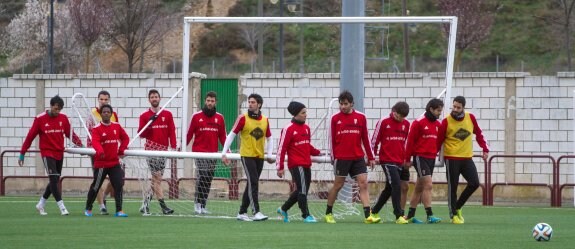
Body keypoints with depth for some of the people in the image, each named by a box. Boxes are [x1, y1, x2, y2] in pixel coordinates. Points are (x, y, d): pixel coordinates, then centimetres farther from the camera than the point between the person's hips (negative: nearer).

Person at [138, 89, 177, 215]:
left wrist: (173, 146, -5)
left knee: (157, 179, 3)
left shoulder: (167, 115, 11)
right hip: (151, 149, -3)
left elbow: (172, 131, 7)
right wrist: (149, 123, -12)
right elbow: (141, 134, 2)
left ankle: (145, 205, 12)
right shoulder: (144, 116, 6)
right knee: (157, 177, -10)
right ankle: (163, 205, -12)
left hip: (163, 150, 3)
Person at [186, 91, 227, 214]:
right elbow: (189, 134, 4)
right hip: (199, 152, -3)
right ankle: (198, 203, -12)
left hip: (213, 153, 3)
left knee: (208, 180, 3)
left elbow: (222, 136, 12)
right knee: (202, 174, -18)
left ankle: (202, 206, 8)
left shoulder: (219, 118, 11)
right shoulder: (196, 116, 4)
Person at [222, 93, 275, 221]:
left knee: (252, 185, 9)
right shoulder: (243, 118, -5)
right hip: (247, 155, -5)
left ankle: (242, 212, 17)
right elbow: (232, 135, -4)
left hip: (259, 157, 5)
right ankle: (256, 212, -17)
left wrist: (269, 154, 8)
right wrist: (224, 153, -8)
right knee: (253, 182, -14)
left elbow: (269, 138, 18)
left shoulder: (265, 120, 7)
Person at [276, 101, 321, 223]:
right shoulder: (288, 129, -9)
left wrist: (317, 153, 9)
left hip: (306, 164, 8)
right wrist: (280, 167, -11)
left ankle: (284, 209, 28)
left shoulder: (306, 128, 13)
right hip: (296, 165, -8)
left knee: (302, 191, 12)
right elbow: (281, 148, -9)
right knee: (302, 190, -10)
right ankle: (306, 215, -5)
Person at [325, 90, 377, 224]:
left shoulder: (361, 117, 5)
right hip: (342, 158, -2)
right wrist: (333, 157, 1)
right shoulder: (335, 118, 2)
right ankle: (328, 213, 19)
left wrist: (371, 157, 8)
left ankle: (368, 215, -12)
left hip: (358, 158, 2)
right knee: (338, 185, 4)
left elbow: (365, 138, 9)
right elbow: (332, 139, 5)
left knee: (363, 184, -7)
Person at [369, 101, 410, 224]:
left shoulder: (406, 124, 8)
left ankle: (374, 211, 27)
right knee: (396, 185, -16)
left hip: (400, 162, 6)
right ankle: (399, 215, -15)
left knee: (389, 188, 12)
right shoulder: (384, 122, -6)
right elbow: (375, 140, -1)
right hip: (387, 160, -6)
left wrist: (407, 159, 19)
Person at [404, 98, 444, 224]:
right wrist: (407, 159, -6)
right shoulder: (419, 123, -9)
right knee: (428, 185, -14)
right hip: (420, 157, -7)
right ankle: (429, 215, -15)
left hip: (431, 158, 7)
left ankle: (410, 215, 17)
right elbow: (410, 141, -7)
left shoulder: (438, 124, 10)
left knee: (419, 187, 11)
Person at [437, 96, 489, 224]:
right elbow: (439, 140, -5)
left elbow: (478, 134, 12)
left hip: (467, 158, 4)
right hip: (452, 159, -4)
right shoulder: (447, 121, -9)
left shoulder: (470, 118, 0)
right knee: (453, 188, 0)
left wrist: (485, 149, 7)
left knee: (474, 183, -3)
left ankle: (457, 207, 15)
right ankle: (454, 215, 10)